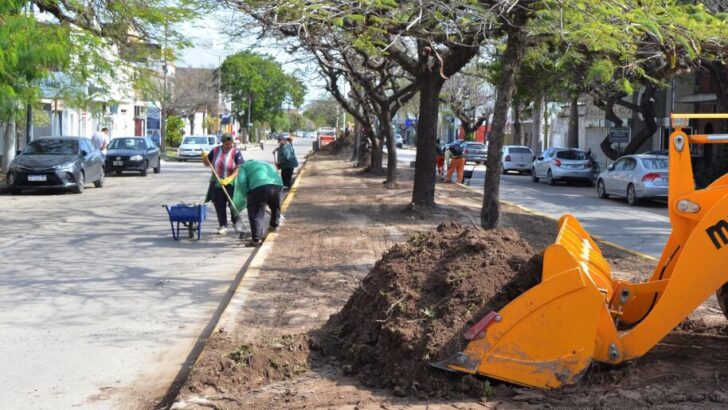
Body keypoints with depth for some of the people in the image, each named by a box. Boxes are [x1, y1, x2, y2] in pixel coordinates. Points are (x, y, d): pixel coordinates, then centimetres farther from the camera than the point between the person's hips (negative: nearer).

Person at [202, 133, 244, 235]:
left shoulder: (236, 152, -11)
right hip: (217, 183, 3)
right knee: (219, 205, 2)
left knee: (233, 204, -2)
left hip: (231, 183, -3)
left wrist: (229, 179, -30)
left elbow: (239, 169, -18)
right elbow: (207, 164, 11)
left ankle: (235, 223, 20)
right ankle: (223, 226, 11)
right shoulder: (215, 150, 1)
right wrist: (205, 157, -11)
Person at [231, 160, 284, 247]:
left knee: (256, 214, 3)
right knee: (275, 207, 31)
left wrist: (246, 196, 15)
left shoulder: (244, 166, 25)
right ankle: (274, 225, 52)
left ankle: (256, 239, 0)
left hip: (260, 186, -5)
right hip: (278, 185, 5)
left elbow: (242, 183, 6)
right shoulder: (267, 164, 41)